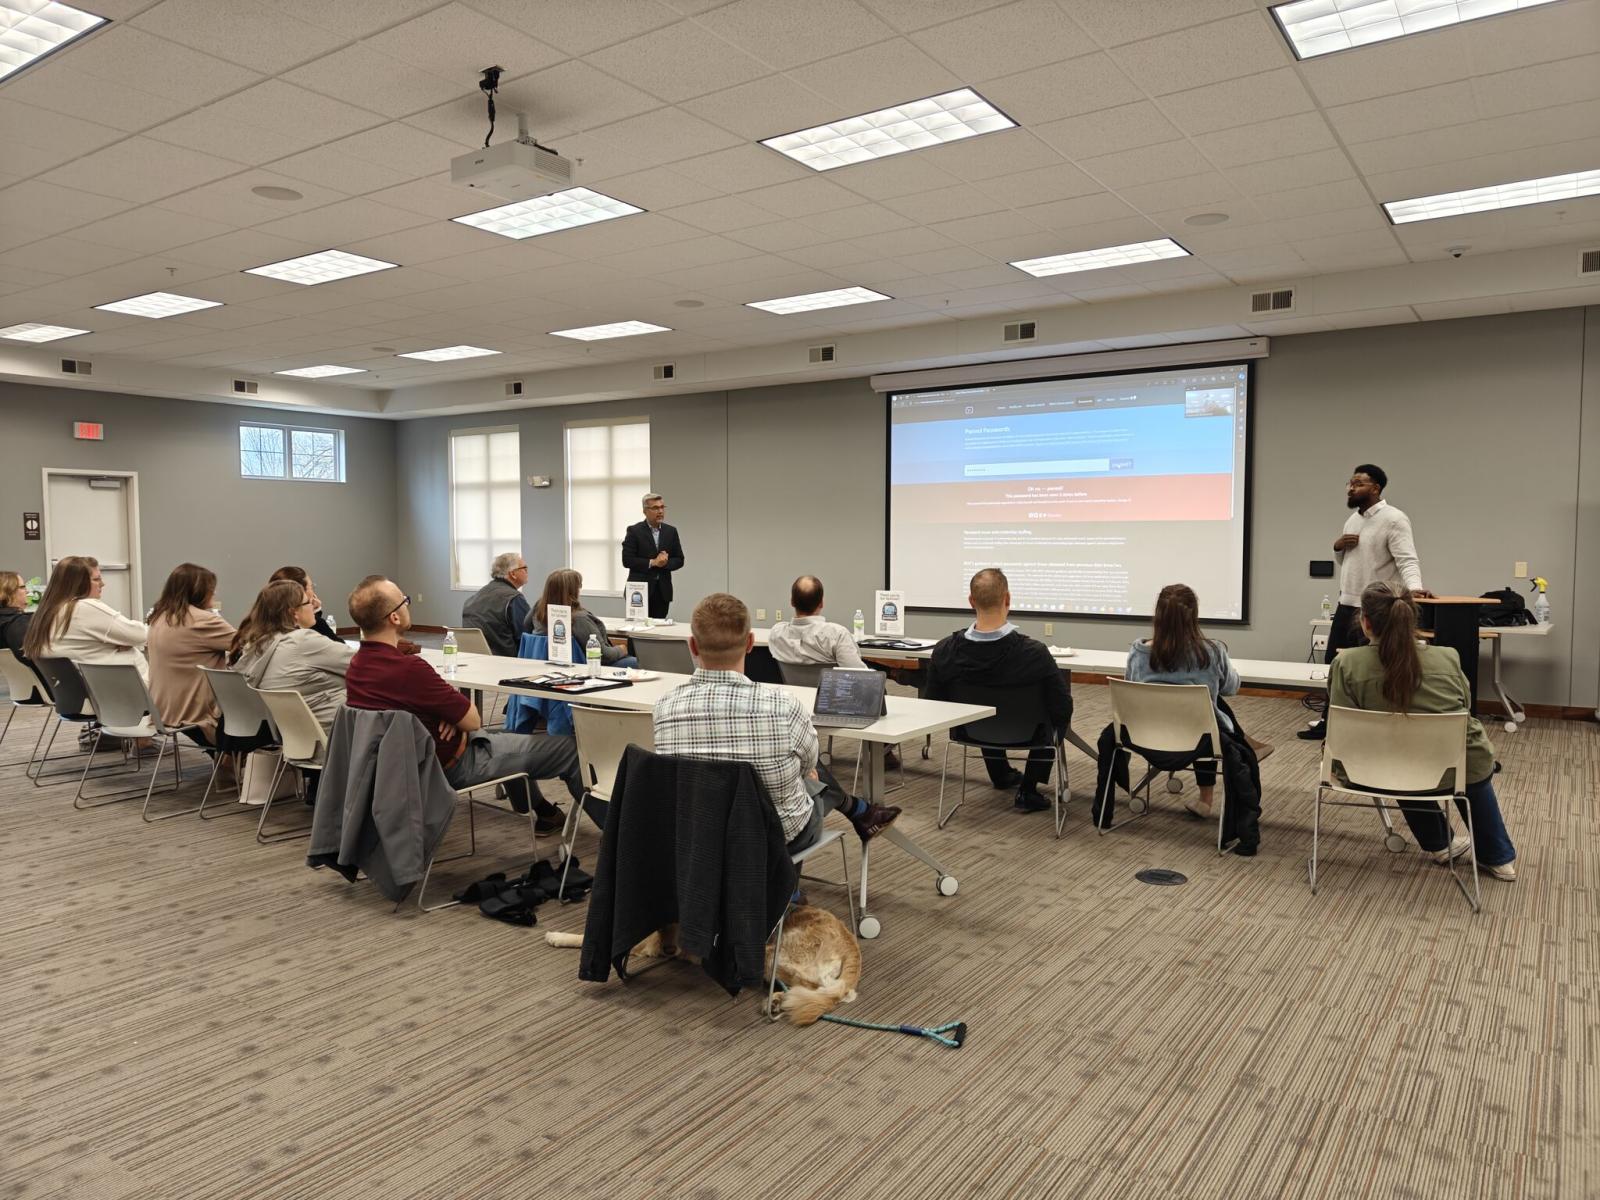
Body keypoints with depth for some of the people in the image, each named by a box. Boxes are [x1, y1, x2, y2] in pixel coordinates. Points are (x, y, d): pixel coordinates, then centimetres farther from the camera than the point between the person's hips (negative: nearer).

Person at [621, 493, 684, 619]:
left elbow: (679, 560, 10)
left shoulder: (671, 531, 10)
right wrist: (652, 562, -15)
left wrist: (665, 562, -11)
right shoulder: (634, 531, -2)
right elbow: (627, 560, -8)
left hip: (663, 592, 3)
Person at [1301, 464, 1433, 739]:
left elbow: (1407, 559, -23)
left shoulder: (1393, 519, -13)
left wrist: (1414, 586, -42)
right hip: (1346, 605, 9)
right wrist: (1338, 546, -1)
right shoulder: (1353, 519, 13)